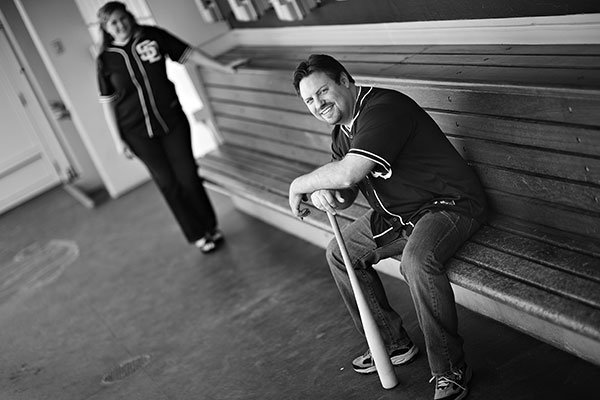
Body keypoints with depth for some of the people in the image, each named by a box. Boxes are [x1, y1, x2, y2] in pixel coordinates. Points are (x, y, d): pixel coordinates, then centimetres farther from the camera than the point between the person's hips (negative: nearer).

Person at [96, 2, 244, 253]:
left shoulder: (152, 36, -4)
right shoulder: (106, 59, -5)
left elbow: (188, 54, 3)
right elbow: (108, 101, -1)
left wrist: (223, 68, 2)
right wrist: (117, 140, -3)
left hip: (172, 120, 0)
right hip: (138, 133, 0)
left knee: (188, 176, 2)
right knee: (168, 182, 6)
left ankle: (210, 227, 23)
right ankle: (197, 235, 21)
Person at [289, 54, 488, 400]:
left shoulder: (384, 108, -24)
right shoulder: (342, 133, 8)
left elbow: (348, 174, -35)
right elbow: (345, 196, 10)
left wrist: (299, 185, -17)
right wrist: (323, 195, -14)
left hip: (449, 204, -10)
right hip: (396, 214, 10)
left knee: (417, 260, -37)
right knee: (339, 254, 11)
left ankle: (451, 372, -18)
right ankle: (393, 343, 21)